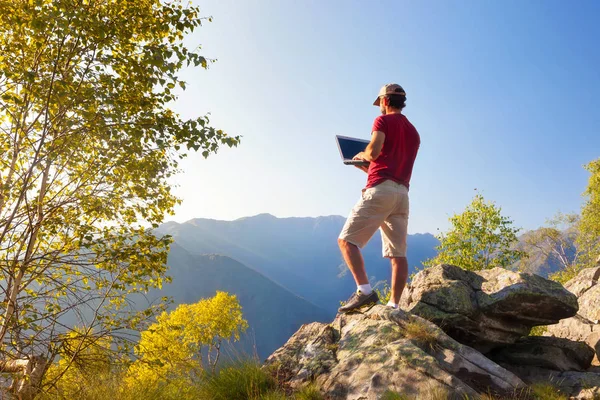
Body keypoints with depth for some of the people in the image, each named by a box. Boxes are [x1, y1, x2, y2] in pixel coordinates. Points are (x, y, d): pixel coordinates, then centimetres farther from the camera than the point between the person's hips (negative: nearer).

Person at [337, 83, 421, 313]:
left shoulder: (384, 121, 2)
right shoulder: (413, 132, 25)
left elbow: (374, 152, -14)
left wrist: (361, 155, 7)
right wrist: (367, 167, 31)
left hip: (381, 190, -8)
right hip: (402, 193, 8)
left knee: (347, 240, -6)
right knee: (398, 253, 2)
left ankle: (364, 290, -19)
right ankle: (394, 305, -1)